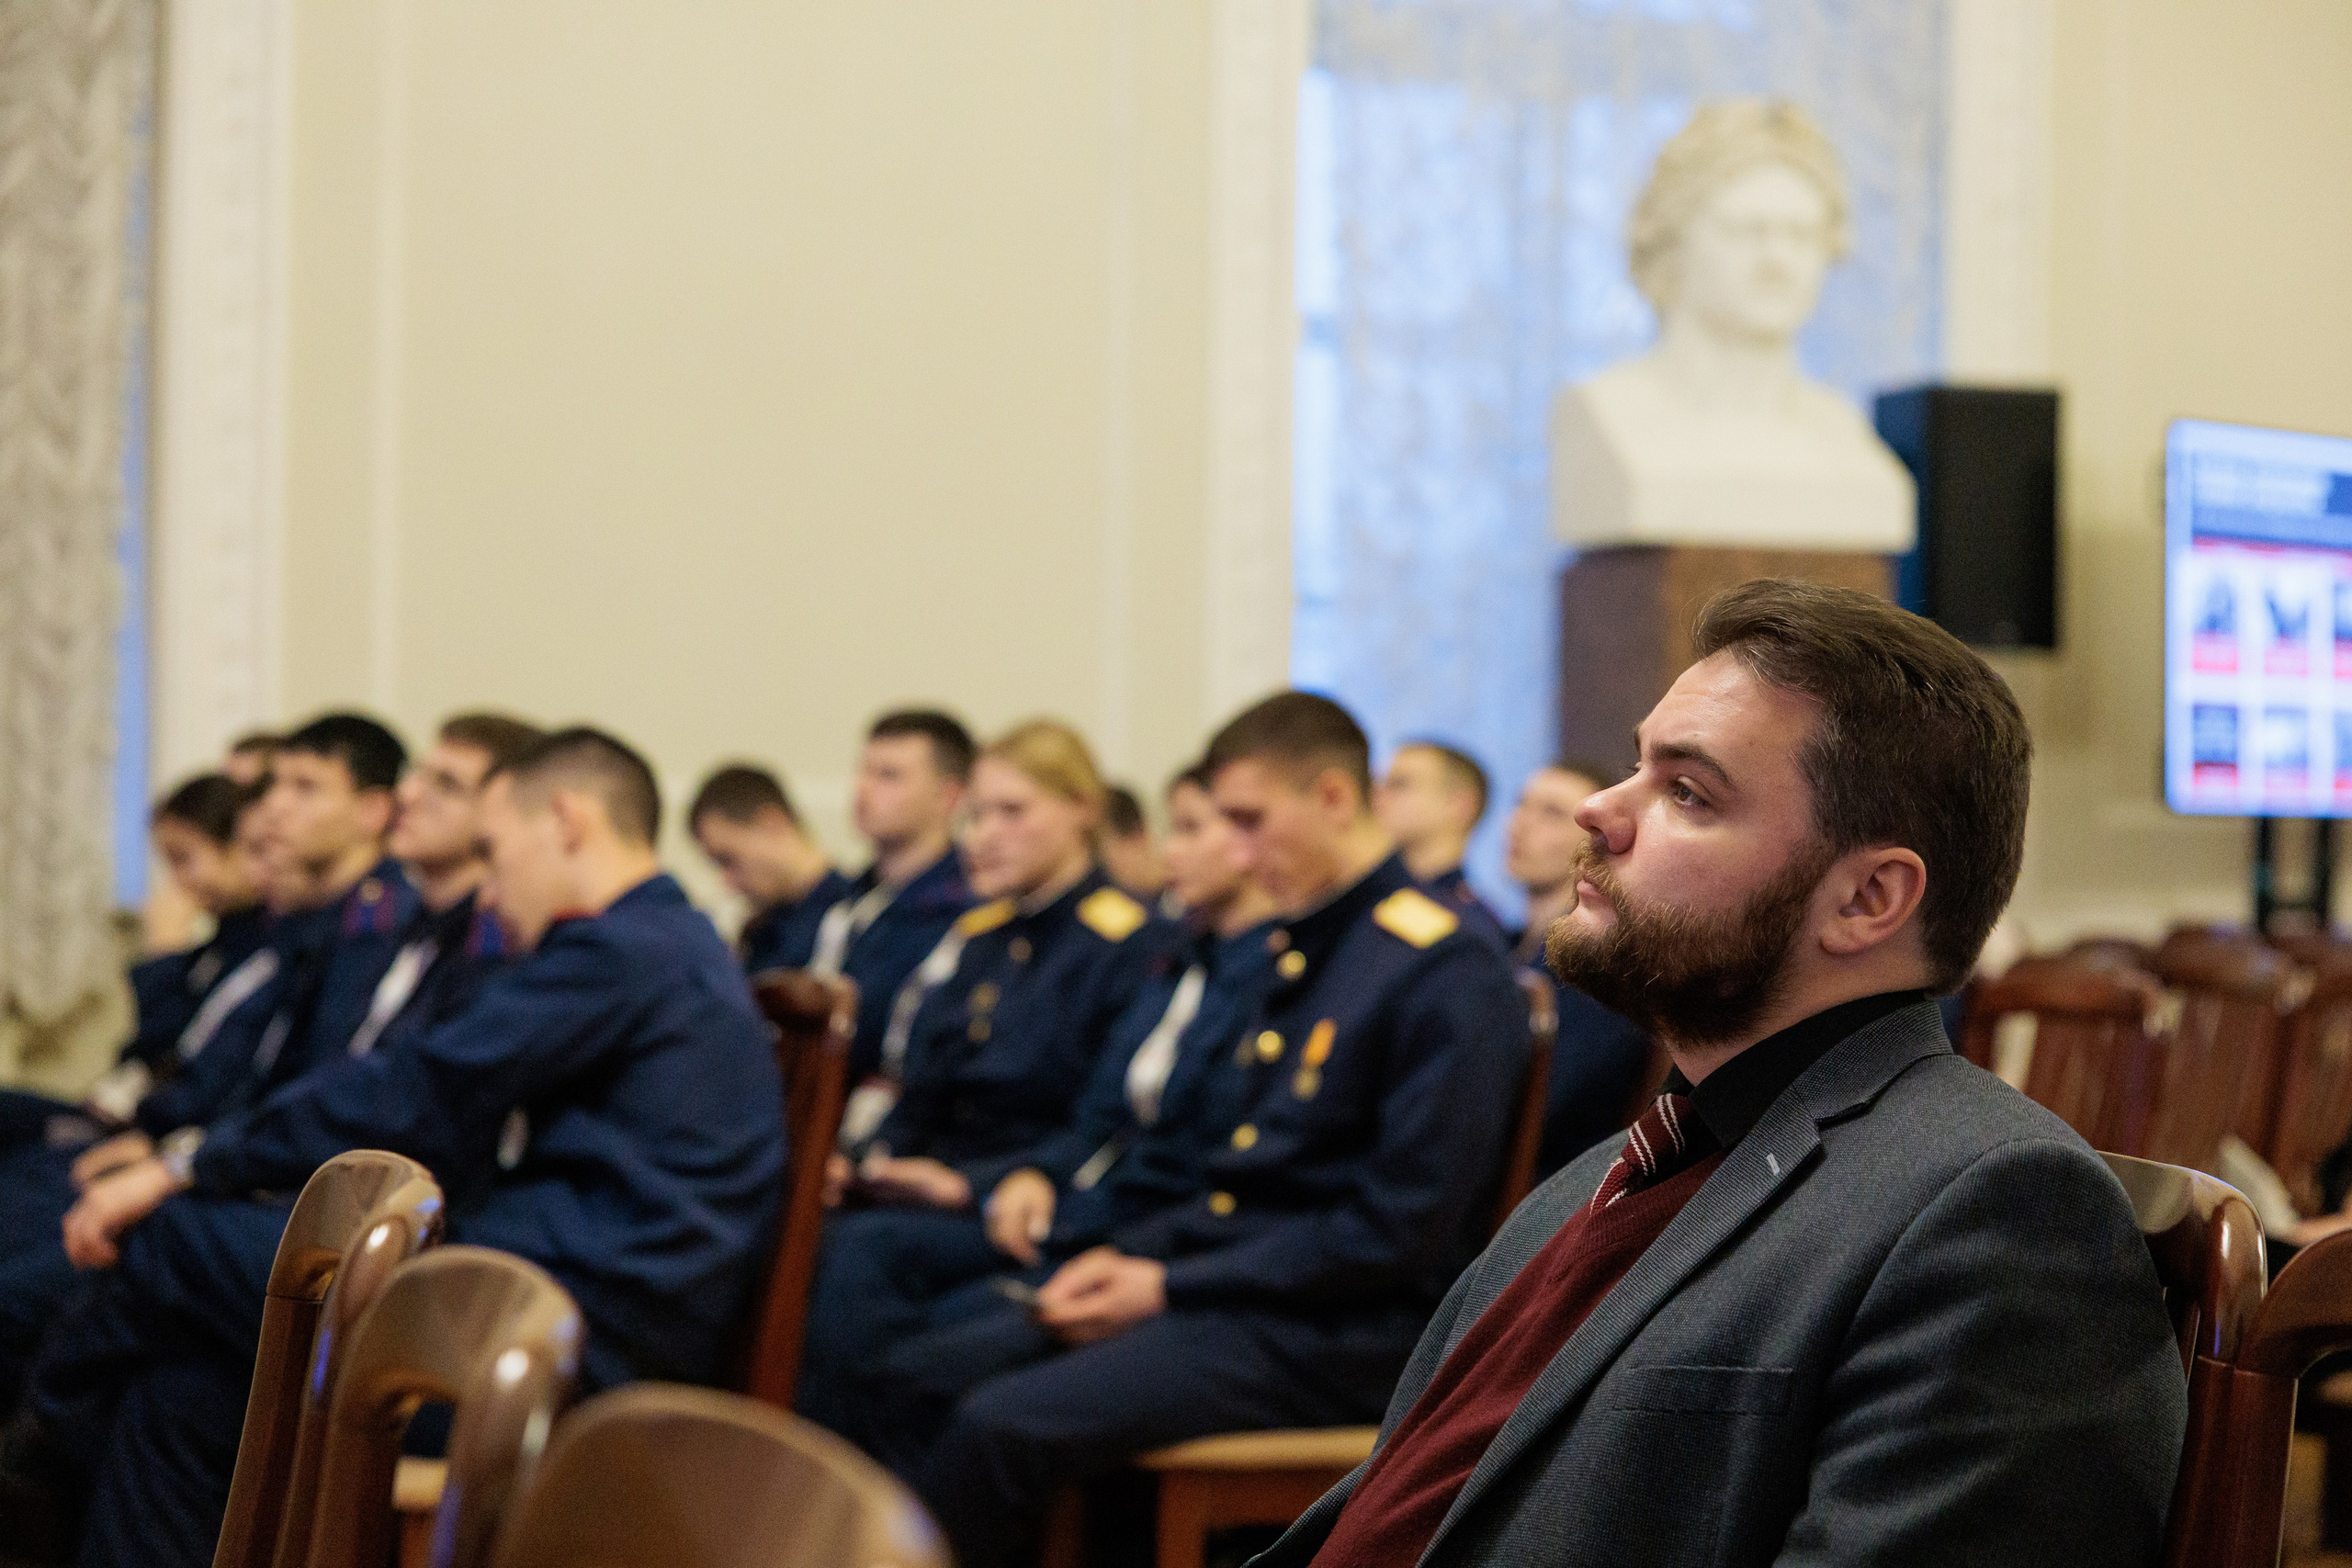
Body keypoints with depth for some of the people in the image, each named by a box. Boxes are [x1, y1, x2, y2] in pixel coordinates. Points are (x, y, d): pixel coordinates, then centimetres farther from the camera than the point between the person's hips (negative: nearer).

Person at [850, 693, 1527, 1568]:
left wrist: (1170, 1289, -14)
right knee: (910, 1386, -6)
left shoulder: (1446, 976, -12)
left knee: (1002, 1425, -26)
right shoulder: (1295, 954, 18)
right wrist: (1128, 1258, 4)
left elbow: (1399, 1233, -18)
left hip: (1327, 1332, -9)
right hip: (1218, 1280, 9)